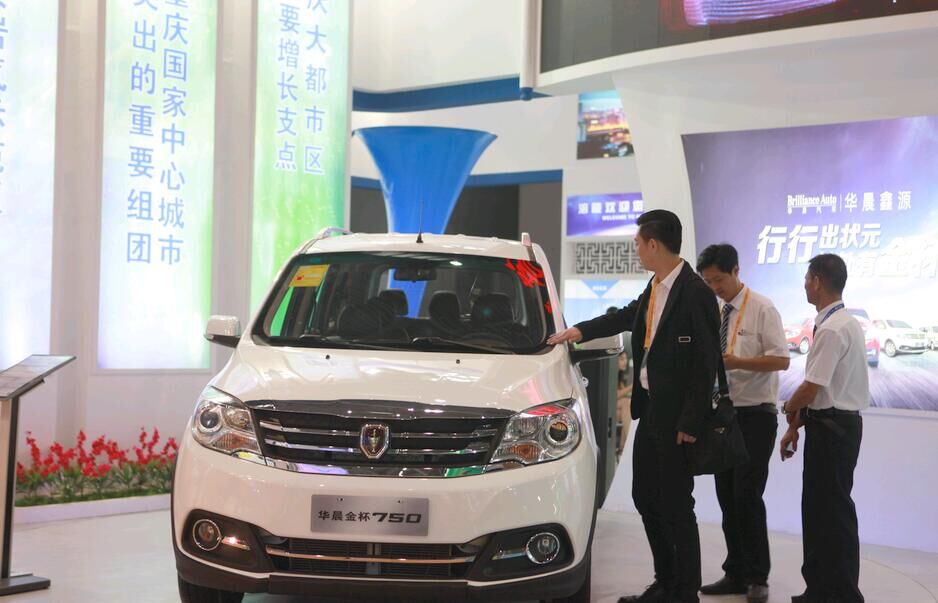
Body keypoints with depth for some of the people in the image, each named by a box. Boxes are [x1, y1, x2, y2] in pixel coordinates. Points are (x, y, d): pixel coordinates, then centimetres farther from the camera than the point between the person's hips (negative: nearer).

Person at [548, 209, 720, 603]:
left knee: (676, 505, 0)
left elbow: (706, 363, -18)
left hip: (676, 415, -9)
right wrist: (580, 331, 24)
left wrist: (690, 423, -18)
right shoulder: (655, 288, 7)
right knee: (646, 498, 15)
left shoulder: (695, 293, -18)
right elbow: (627, 316, 28)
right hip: (649, 408, 9)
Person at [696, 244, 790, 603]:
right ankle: (736, 574, 19)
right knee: (726, 497, 9)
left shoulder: (761, 309, -9)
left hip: (755, 415, -6)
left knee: (747, 496, -8)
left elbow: (781, 360, -15)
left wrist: (737, 362, -26)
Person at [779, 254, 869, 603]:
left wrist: (790, 409, 0)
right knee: (817, 508, 15)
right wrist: (797, 426, 16)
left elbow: (811, 389, -20)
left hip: (832, 427, -10)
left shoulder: (832, 329, -19)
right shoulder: (844, 324, 12)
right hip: (833, 423, 10)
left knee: (833, 510, -2)